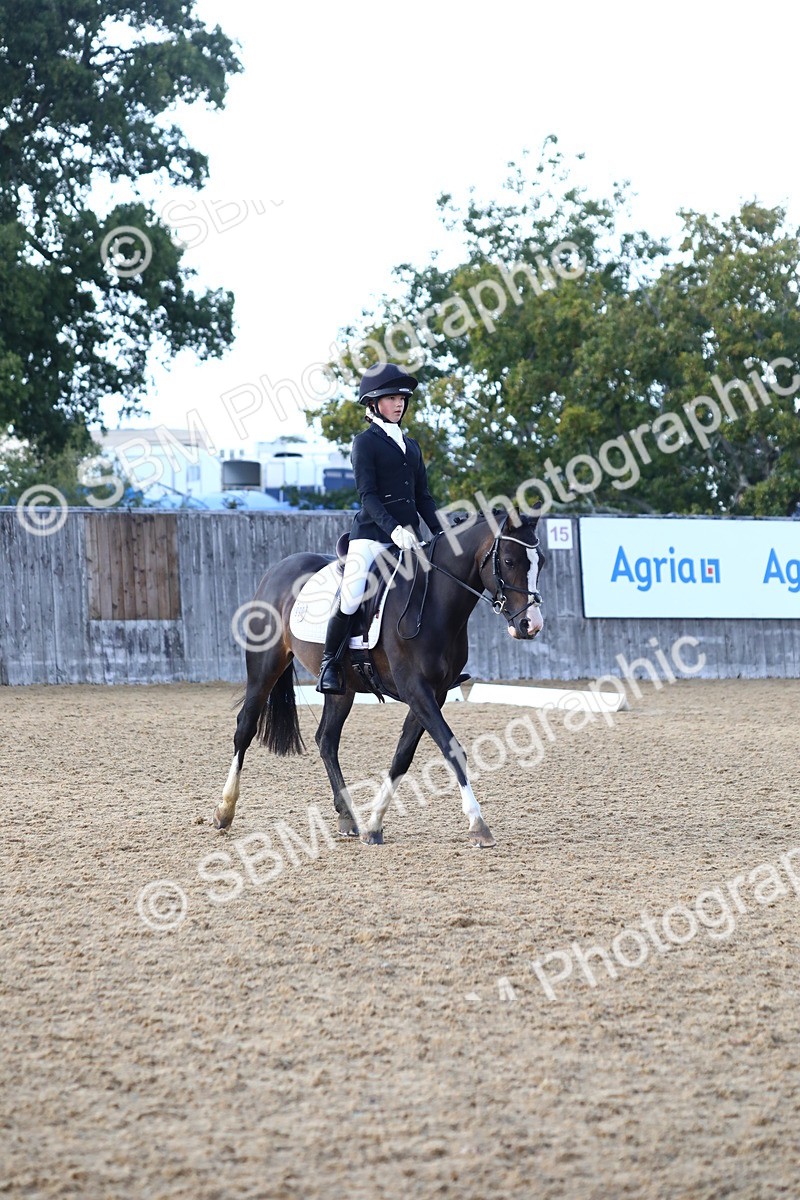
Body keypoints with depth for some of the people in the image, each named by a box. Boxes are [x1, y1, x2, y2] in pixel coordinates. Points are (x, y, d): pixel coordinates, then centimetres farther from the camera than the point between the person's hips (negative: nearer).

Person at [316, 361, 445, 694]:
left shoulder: (411, 446, 18)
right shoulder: (366, 442, 0)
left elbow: (423, 497, 19)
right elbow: (367, 494, -10)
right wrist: (392, 528, -23)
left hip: (407, 536, 6)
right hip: (372, 534, -6)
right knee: (351, 597, -19)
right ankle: (329, 662, -3)